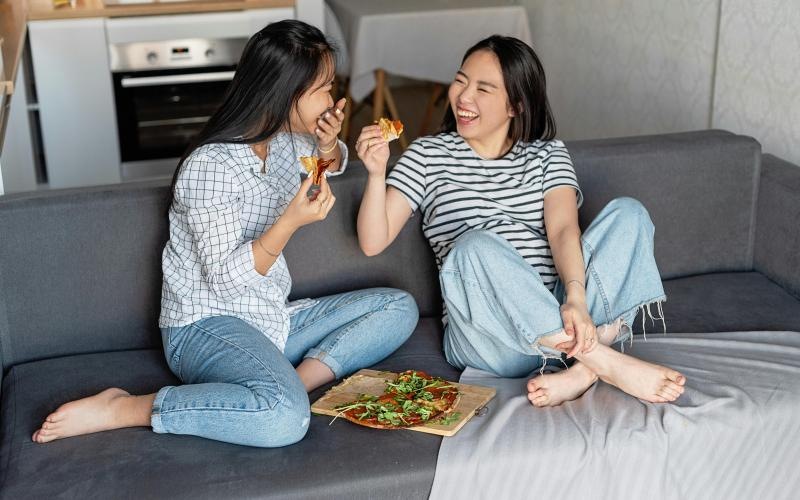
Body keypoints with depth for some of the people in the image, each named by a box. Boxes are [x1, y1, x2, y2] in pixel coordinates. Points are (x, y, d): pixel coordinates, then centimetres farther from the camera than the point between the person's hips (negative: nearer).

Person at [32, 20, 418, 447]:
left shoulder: (284, 140, 5)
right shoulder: (211, 166, -18)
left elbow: (333, 163, 27)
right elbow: (225, 277, -18)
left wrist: (329, 144, 3)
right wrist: (290, 221, -29)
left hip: (271, 320, 9)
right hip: (205, 326, -9)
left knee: (399, 307, 2)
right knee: (285, 419, -37)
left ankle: (298, 379, -17)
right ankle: (121, 410, -20)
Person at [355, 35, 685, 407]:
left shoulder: (547, 154, 15)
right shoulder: (428, 155, 11)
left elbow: (562, 228, -5)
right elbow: (373, 242, 3)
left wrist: (576, 298, -24)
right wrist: (377, 174, -14)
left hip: (557, 322, 3)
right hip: (486, 339, -2)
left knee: (627, 212, -14)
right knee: (477, 245, -33)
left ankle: (583, 372, -31)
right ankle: (609, 364, -31)